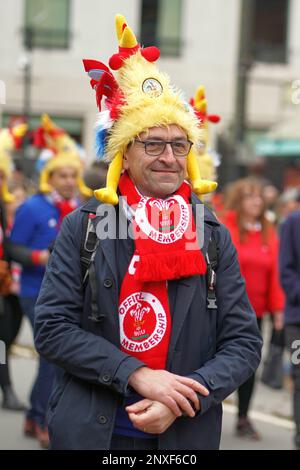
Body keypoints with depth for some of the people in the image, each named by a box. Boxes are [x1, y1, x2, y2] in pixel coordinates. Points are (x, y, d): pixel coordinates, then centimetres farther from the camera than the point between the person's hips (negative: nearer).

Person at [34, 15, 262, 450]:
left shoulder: (214, 237, 1)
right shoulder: (84, 226, -2)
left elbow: (245, 343, -1)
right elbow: (51, 328, -8)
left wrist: (180, 403, -17)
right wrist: (137, 375, -19)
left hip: (186, 435, 1)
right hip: (89, 431, -1)